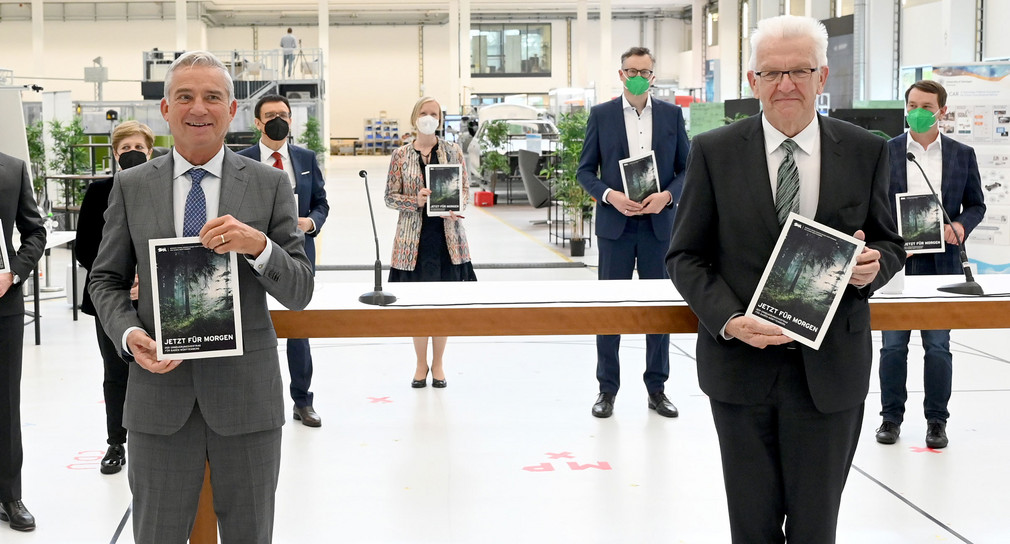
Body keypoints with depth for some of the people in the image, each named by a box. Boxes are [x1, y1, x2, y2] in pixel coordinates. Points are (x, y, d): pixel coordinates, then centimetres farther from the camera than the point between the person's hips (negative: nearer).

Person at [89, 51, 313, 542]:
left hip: (246, 391, 0)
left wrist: (259, 246, -22)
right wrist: (129, 334, -12)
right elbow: (106, 279, 8)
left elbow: (299, 293, -2)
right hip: (159, 389, 1)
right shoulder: (130, 186, 4)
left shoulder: (270, 185, 0)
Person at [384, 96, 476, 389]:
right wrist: (415, 201, -16)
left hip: (447, 235, 1)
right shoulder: (401, 155, 3)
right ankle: (421, 365, 17)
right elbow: (390, 197, 3)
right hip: (414, 236, -1)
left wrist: (454, 207, -14)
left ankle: (437, 364, 18)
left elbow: (465, 189, 7)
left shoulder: (453, 151, 5)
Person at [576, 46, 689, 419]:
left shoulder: (672, 115, 6)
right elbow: (585, 170, 4)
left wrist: (667, 195, -11)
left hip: (658, 222, 1)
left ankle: (657, 388, 16)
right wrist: (609, 195, -13)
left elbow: (687, 168, 8)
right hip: (615, 223, -1)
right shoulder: (601, 115, 3)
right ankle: (607, 389, 12)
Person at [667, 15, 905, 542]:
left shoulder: (865, 152, 1)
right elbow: (685, 255, 0)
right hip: (741, 364, 0)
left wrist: (873, 267, -14)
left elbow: (890, 245, 11)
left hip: (829, 373, 1)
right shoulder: (713, 152, -2)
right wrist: (729, 319, -16)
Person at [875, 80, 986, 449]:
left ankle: (936, 421, 13)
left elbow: (976, 204, 11)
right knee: (893, 344, 5)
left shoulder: (962, 155, 7)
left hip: (942, 264, 0)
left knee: (938, 346, 4)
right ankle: (891, 417, 17)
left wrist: (961, 225, -10)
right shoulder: (885, 152, 4)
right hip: (895, 262, 0)